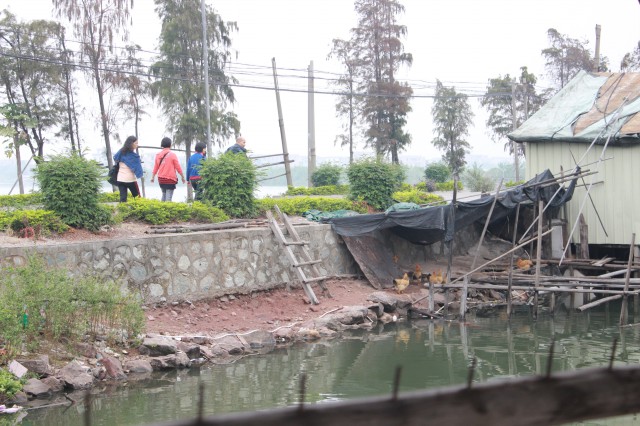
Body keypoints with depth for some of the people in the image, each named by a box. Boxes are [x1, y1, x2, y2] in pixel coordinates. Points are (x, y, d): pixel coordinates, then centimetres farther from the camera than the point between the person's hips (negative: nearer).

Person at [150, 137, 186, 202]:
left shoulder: (158, 155, 5)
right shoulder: (172, 154, -8)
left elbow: (155, 167, 12)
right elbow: (178, 167, -5)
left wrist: (153, 176, 22)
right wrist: (182, 177, 5)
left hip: (161, 179, 5)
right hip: (170, 179, -5)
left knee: (164, 194, 17)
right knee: (169, 196, -6)